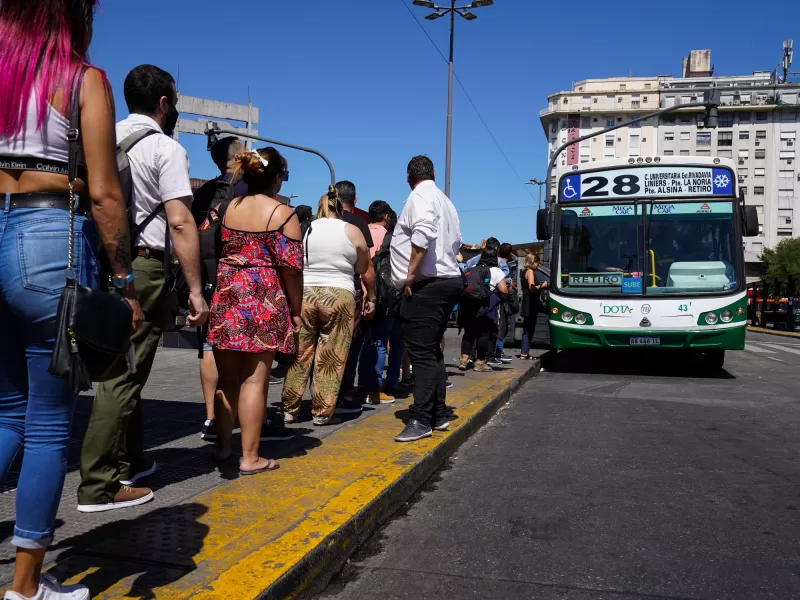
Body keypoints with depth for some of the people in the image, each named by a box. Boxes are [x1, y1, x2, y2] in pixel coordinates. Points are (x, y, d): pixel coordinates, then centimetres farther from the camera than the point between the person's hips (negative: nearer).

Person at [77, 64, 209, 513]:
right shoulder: (166, 148, -6)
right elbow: (180, 223, -15)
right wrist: (196, 290, -14)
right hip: (141, 267, -7)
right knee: (124, 375, -3)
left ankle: (130, 461, 30)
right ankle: (99, 486, 2)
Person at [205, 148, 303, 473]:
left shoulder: (228, 208, 10)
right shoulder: (282, 213, -3)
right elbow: (291, 267, -7)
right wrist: (295, 311, 0)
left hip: (226, 295, 5)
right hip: (264, 299, -4)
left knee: (227, 378, 14)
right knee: (254, 379, -1)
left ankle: (222, 446, 25)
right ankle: (250, 457, 4)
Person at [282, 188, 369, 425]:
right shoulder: (352, 231, 1)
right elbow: (361, 269, 8)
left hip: (304, 295, 2)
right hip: (339, 297, -2)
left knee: (299, 355, 10)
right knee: (331, 359, 3)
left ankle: (290, 410, 15)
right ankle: (322, 413, 6)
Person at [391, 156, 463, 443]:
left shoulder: (420, 196, -9)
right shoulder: (444, 200, 21)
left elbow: (423, 233, -25)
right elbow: (456, 241, 23)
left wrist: (411, 273, -20)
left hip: (427, 284, -10)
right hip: (448, 279, 10)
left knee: (422, 352, -9)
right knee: (432, 351, 14)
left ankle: (422, 420, -7)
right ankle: (438, 415, 19)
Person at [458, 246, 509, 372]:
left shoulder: (472, 269, 15)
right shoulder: (496, 271, 0)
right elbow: (504, 291, -7)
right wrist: (503, 295, 13)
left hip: (470, 305, 5)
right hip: (487, 308, -5)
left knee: (469, 332, 12)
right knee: (484, 334, 0)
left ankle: (464, 359, 4)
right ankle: (480, 362, 1)